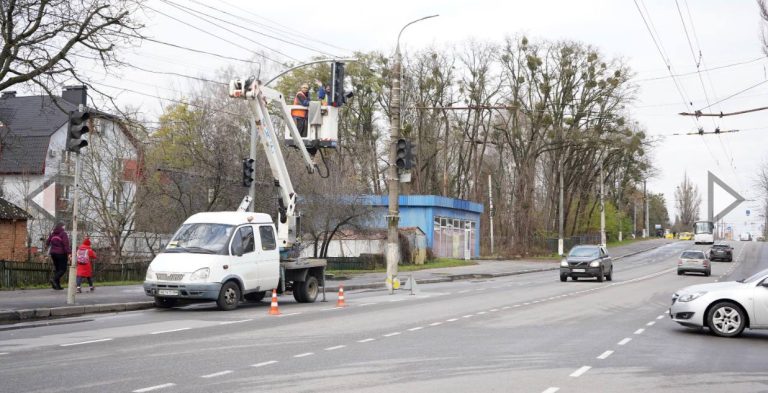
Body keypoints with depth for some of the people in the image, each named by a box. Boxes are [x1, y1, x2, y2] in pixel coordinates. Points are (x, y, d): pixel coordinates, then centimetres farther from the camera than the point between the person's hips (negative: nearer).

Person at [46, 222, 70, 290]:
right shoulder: (63, 233, -10)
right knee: (63, 269, -1)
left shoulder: (52, 233, 8)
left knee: (57, 269, 12)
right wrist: (69, 253, -19)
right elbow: (66, 244, -17)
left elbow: (47, 242, 14)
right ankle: (54, 279, -23)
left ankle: (57, 285, 9)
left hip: (53, 253, 7)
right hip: (61, 253, -7)